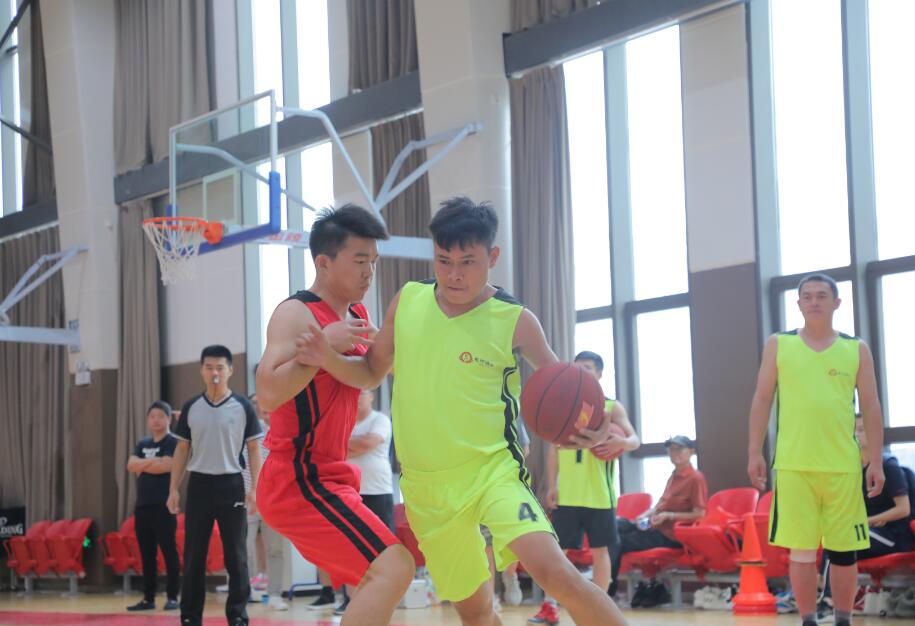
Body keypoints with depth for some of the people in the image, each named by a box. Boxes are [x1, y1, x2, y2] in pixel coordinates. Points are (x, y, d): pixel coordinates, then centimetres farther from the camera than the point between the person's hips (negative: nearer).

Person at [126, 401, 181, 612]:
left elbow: (166, 466, -16)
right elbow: (131, 465, 3)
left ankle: (172, 597, -3)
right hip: (142, 505, 6)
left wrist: (142, 465, -2)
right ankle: (148, 598, 12)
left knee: (169, 552, -6)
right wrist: (152, 461, -11)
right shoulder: (142, 444, 17)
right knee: (146, 554, 8)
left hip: (164, 506, -6)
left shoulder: (174, 442, -2)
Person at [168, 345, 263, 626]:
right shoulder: (191, 407, 6)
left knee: (236, 556, 0)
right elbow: (182, 450, 10)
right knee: (193, 556, 4)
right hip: (199, 484, 2)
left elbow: (253, 449, 1)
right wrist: (173, 489, 4)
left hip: (231, 484, -2)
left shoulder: (242, 406, 0)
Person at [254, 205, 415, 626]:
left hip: (330, 477, 10)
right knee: (394, 568, -21)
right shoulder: (297, 314, -13)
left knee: (376, 584, 16)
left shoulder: (356, 318, 13)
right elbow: (268, 393, -27)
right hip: (299, 480, -10)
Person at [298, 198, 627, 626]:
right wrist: (329, 359, -7)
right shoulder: (408, 301, 2)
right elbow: (372, 373, 14)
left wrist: (589, 426, -19)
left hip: (492, 471, -4)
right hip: (425, 486, 4)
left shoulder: (514, 321, -9)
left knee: (553, 571, -27)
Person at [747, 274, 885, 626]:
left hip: (843, 466, 1)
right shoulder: (779, 345, 6)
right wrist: (754, 453, 1)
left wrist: (876, 460, 0)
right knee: (801, 549, 0)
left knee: (843, 550, 5)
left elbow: (870, 407, 6)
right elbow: (762, 400, 7)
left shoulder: (856, 350, 7)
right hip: (793, 465, -1)